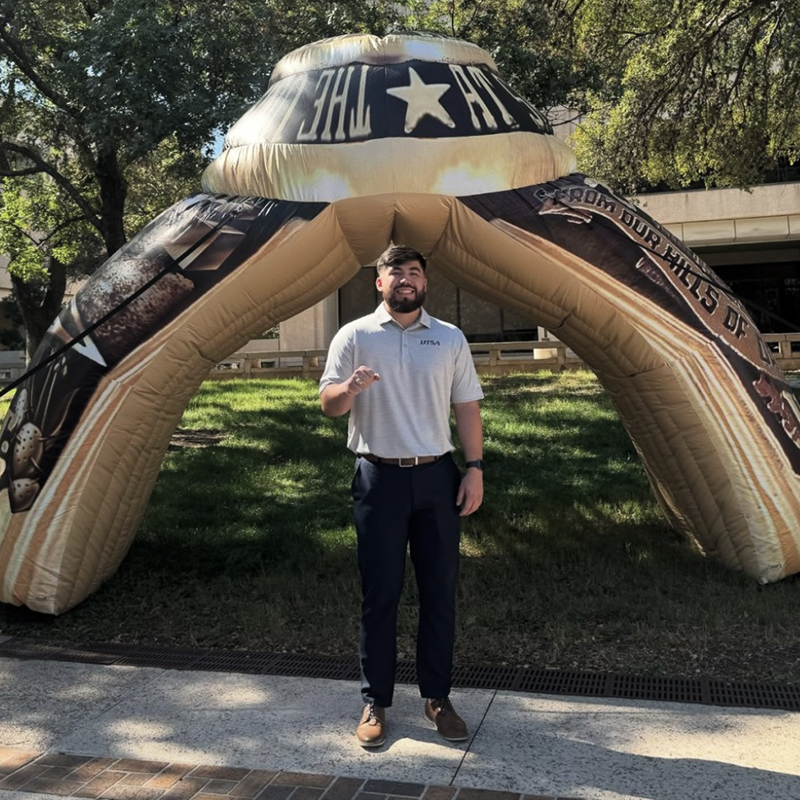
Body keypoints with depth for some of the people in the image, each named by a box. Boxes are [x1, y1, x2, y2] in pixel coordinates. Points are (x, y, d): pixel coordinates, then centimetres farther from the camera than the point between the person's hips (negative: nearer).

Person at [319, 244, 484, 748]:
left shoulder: (451, 339, 8)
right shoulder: (355, 336, 2)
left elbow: (467, 409, 9)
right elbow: (328, 404, 0)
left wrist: (475, 468, 1)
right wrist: (349, 389, -23)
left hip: (437, 478, 2)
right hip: (380, 479, -2)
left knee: (440, 591, 7)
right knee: (380, 594, 4)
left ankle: (438, 698, 21)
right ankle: (375, 702, 17)